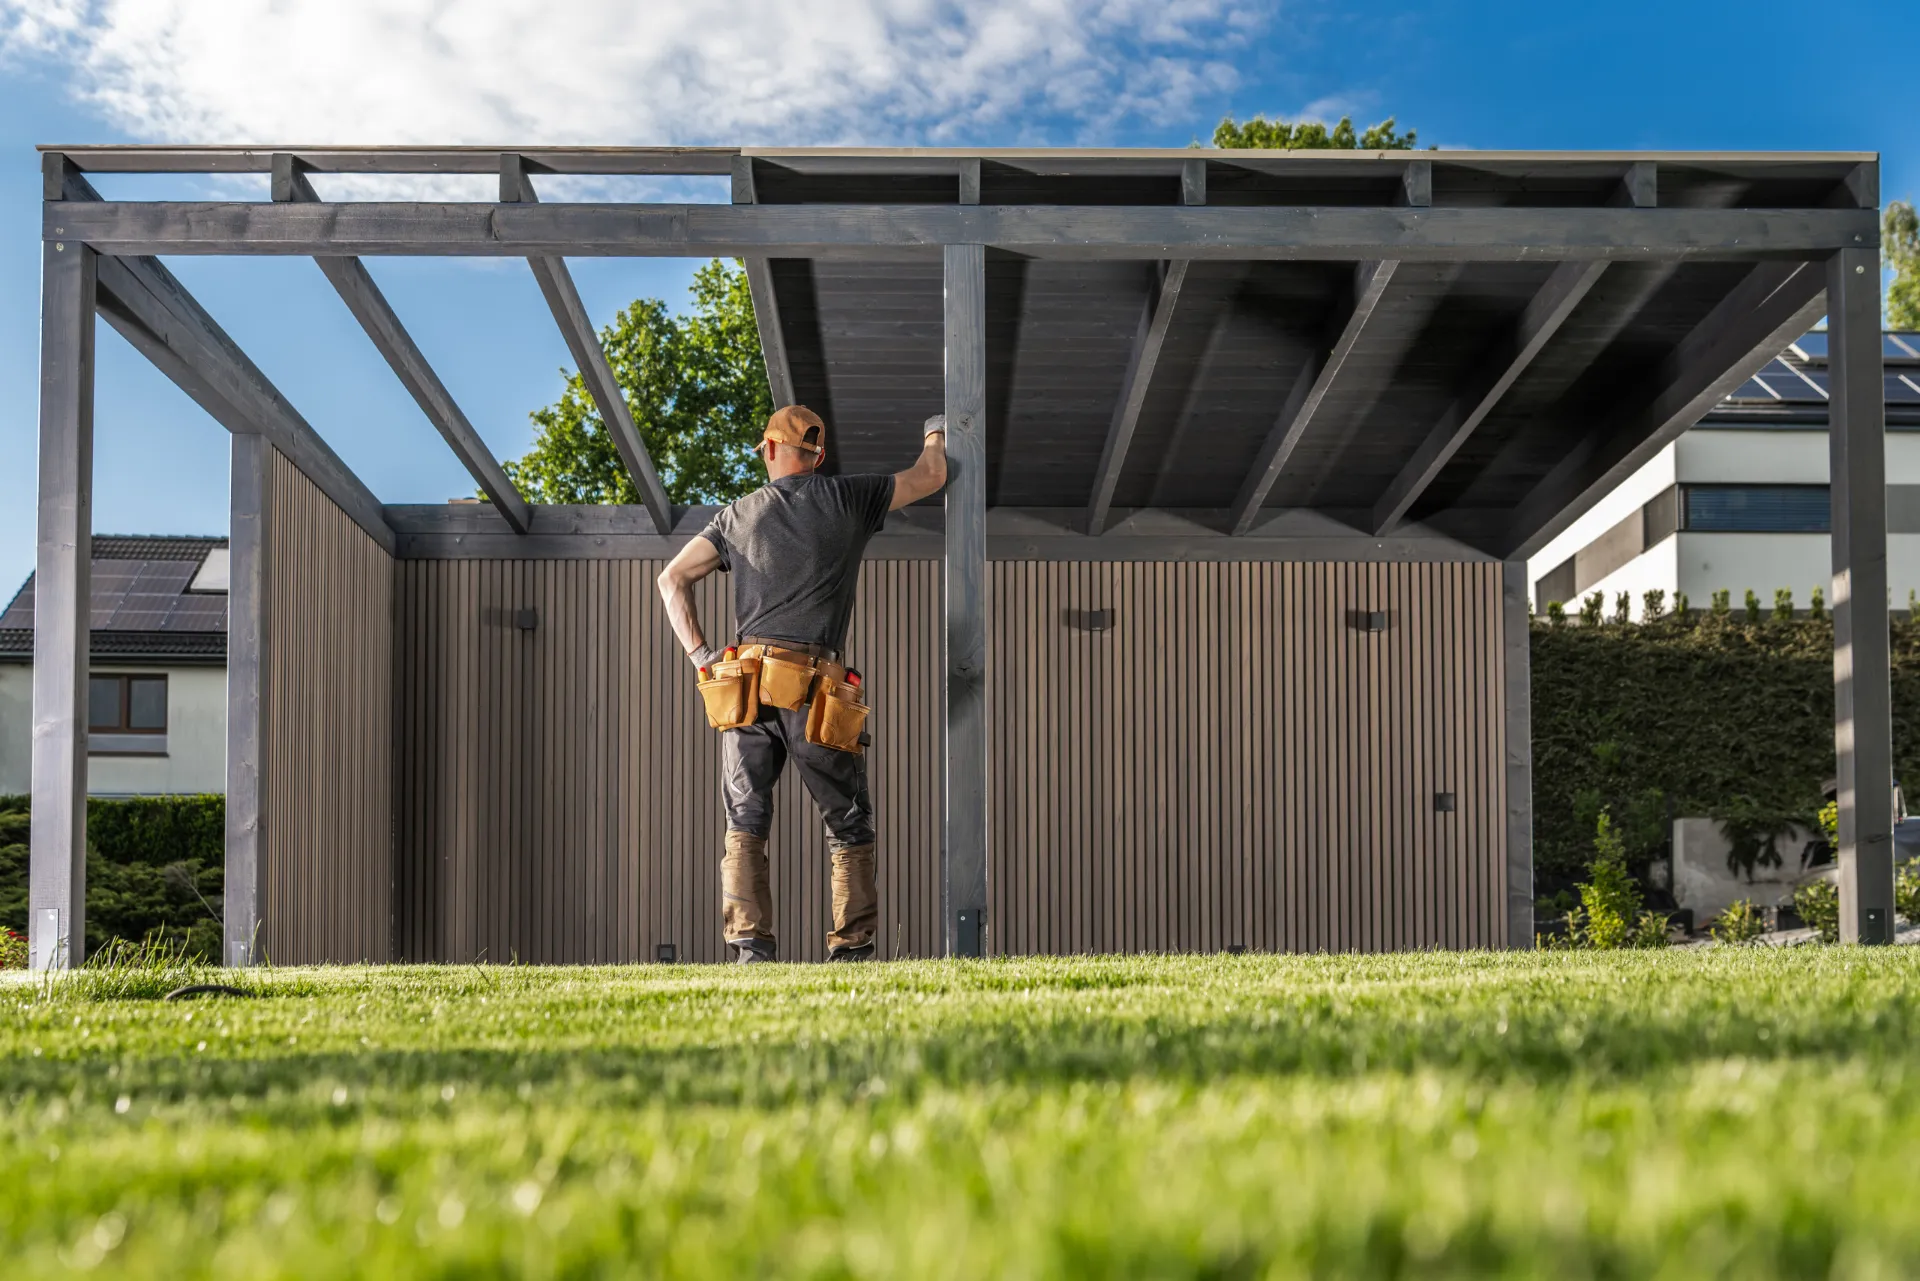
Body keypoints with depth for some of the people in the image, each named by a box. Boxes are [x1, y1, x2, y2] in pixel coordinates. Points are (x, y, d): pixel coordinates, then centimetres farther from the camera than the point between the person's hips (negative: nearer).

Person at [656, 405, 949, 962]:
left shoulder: (739, 514, 15)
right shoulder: (847, 498, 8)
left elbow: (673, 578, 8)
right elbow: (930, 477, 19)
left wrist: (699, 654, 8)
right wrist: (935, 435, 40)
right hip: (815, 689, -2)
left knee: (745, 825, 4)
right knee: (849, 827, 9)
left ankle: (749, 946, -8)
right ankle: (852, 950, 5)